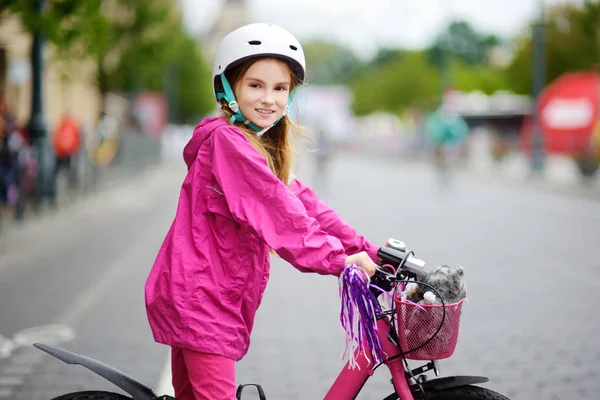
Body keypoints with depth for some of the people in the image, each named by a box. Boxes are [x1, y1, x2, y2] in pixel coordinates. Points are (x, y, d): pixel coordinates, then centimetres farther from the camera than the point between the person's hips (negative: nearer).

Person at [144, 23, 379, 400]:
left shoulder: (262, 149, 17)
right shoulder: (227, 141, -15)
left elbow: (302, 201, 8)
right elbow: (277, 212, -23)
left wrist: (367, 251, -1)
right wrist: (337, 259, -24)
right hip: (199, 294, -10)